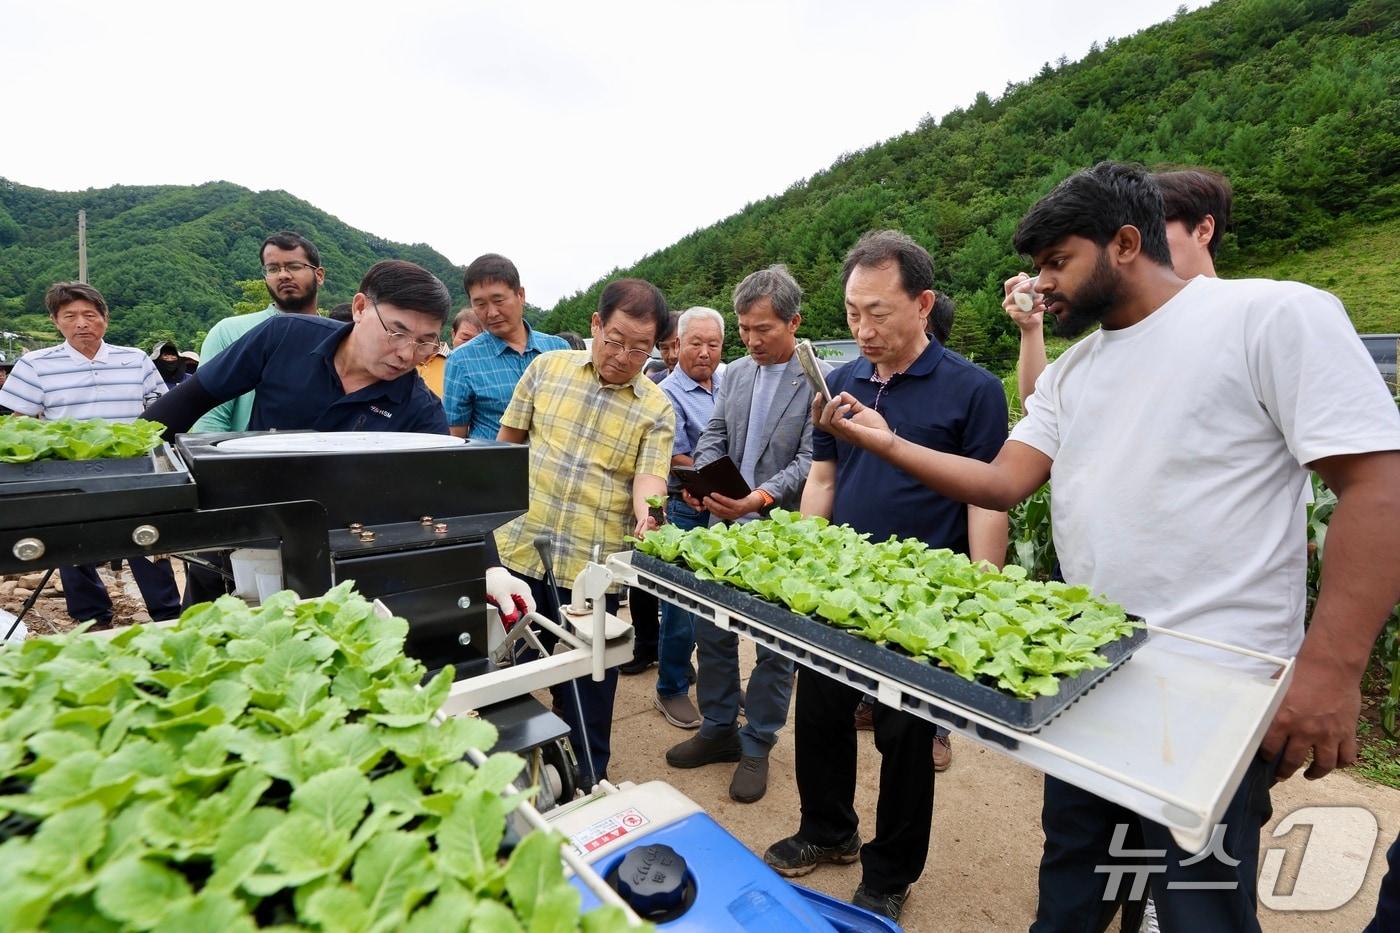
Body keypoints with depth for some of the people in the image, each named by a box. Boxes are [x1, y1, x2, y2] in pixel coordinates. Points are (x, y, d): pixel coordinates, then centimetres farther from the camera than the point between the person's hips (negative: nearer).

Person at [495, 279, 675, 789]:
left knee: (587, 679, 12)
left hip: (593, 564, -2)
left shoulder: (657, 408, -2)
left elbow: (649, 476, -13)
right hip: (519, 546, 3)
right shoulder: (547, 367, 3)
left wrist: (646, 514, -34)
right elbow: (508, 439, 10)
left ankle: (587, 777, 35)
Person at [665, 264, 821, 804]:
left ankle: (757, 745, 30)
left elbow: (809, 461, -15)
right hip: (724, 527, 6)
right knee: (712, 631, 15)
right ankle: (719, 729, 35)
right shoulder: (735, 373, 8)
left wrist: (762, 497, -28)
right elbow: (714, 437, 10)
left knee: (775, 646, 10)